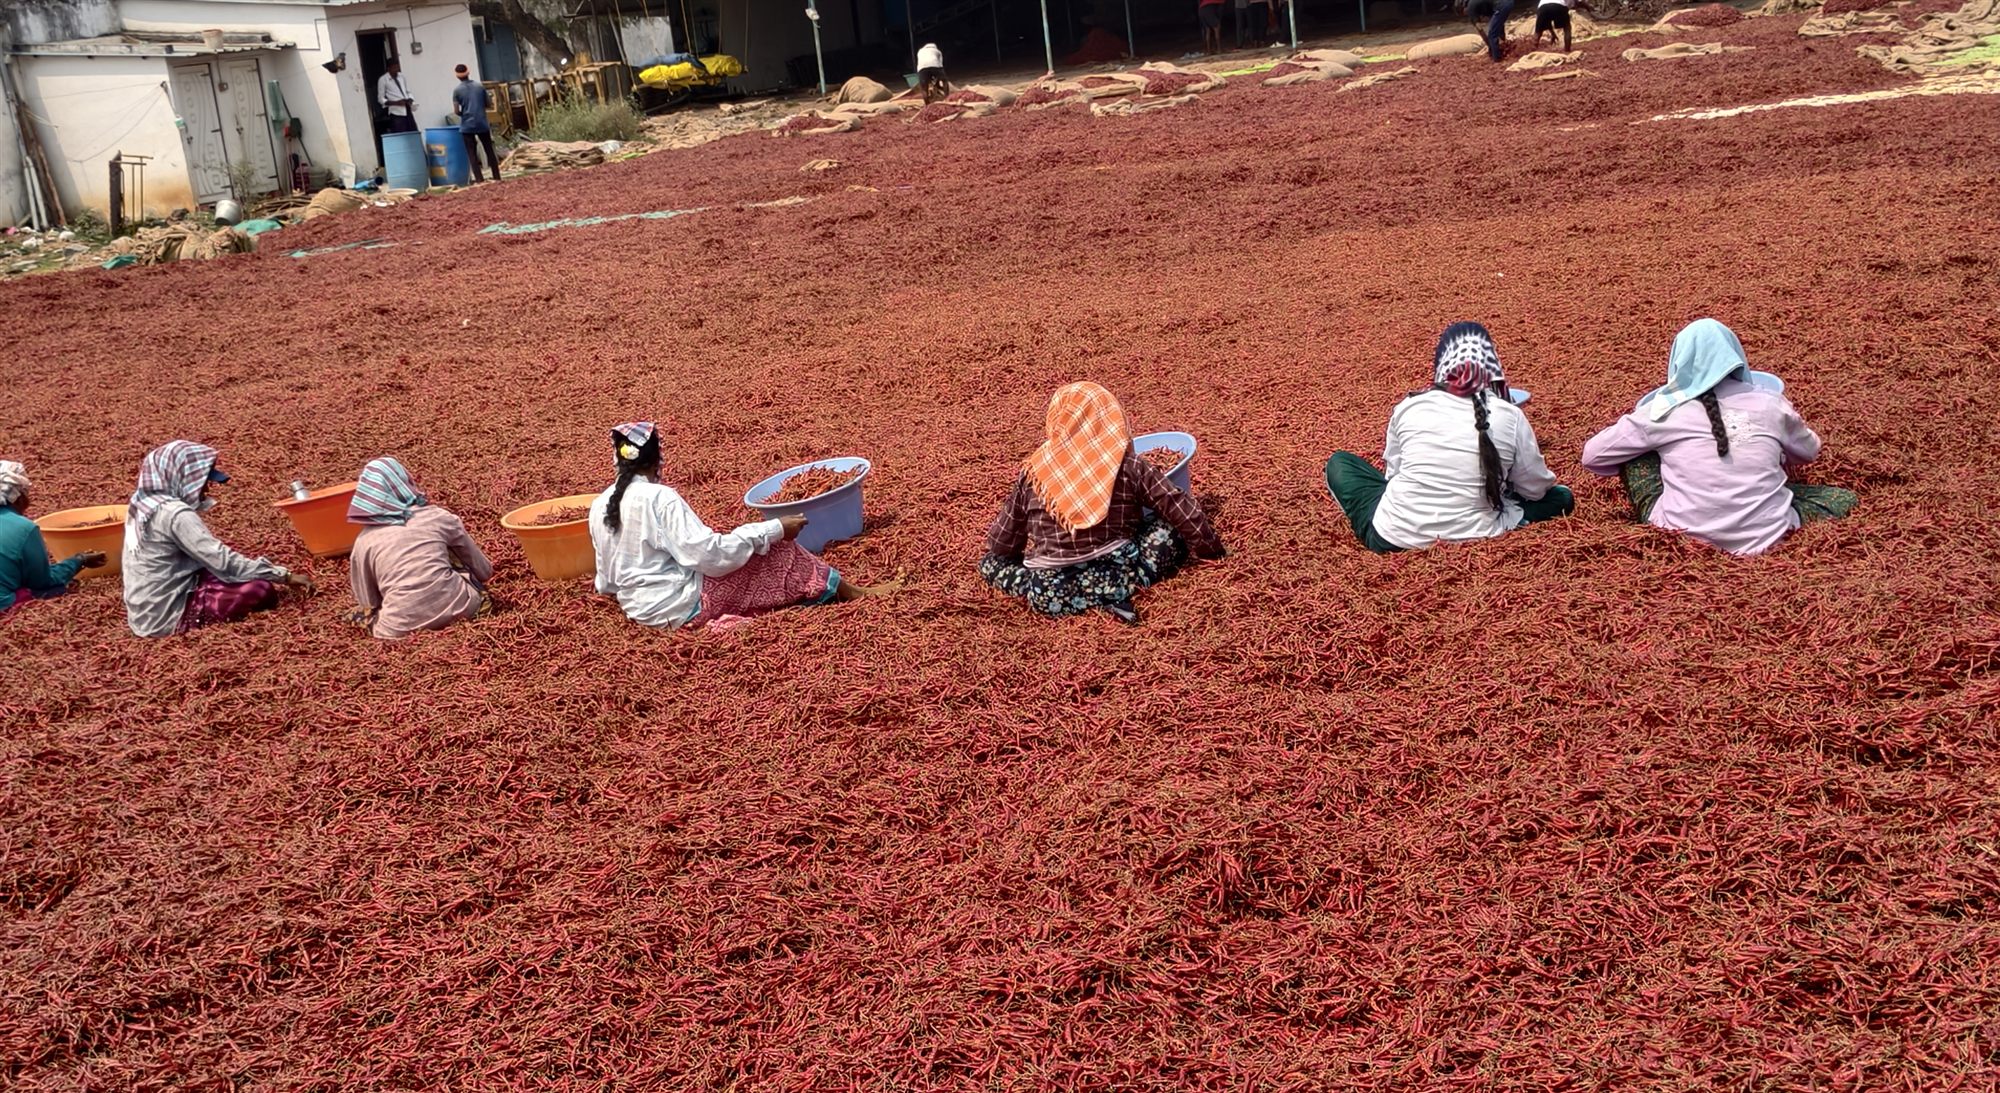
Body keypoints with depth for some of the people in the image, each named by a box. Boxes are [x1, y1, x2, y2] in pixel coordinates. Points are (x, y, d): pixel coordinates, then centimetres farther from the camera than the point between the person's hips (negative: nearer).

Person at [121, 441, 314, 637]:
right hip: (166, 616, -9)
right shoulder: (175, 513, -20)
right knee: (261, 590, -14)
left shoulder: (144, 502, 8)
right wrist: (285, 576, -18)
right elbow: (223, 563, -22)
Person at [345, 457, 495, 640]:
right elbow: (484, 571, 18)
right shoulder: (439, 517, 8)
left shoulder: (364, 541, 8)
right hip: (455, 608, 1)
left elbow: (368, 603, 13)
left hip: (402, 627, -1)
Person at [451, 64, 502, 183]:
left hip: (467, 125, -2)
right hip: (482, 123, 2)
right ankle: (497, 177, 11)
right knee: (489, 151, 10)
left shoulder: (457, 90, -4)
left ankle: (479, 179, -2)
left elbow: (457, 111, -6)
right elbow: (487, 104, 10)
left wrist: (464, 114, 14)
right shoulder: (480, 86, 2)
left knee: (472, 154, 3)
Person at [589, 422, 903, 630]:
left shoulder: (600, 507, 4)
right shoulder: (660, 498, -20)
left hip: (641, 609, 8)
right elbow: (712, 555, -23)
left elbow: (605, 584, 13)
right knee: (777, 549, 1)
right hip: (684, 608, -8)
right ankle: (856, 594, 14)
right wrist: (775, 529, -14)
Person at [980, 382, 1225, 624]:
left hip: (1049, 593, 0)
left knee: (990, 561, 25)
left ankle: (1087, 599, 2)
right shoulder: (1129, 466, 0)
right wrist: (1213, 551, 23)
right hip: (1116, 575, 0)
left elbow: (1000, 542, 12)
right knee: (1171, 531, 20)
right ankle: (1115, 593, -4)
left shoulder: (1034, 470, 3)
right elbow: (1185, 513, 6)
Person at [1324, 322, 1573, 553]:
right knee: (1561, 497, 21)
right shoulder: (1510, 416, -5)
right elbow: (1535, 490, 6)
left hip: (1395, 538, -1)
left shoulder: (1409, 407, -1)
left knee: (1339, 463, 23)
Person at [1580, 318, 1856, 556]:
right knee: (1843, 498, 24)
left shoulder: (1664, 409, 0)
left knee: (1635, 451, 18)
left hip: (1683, 539, -1)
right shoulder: (1770, 403, 6)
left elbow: (1592, 457, 12)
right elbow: (1810, 452, 28)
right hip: (1765, 540, 1)